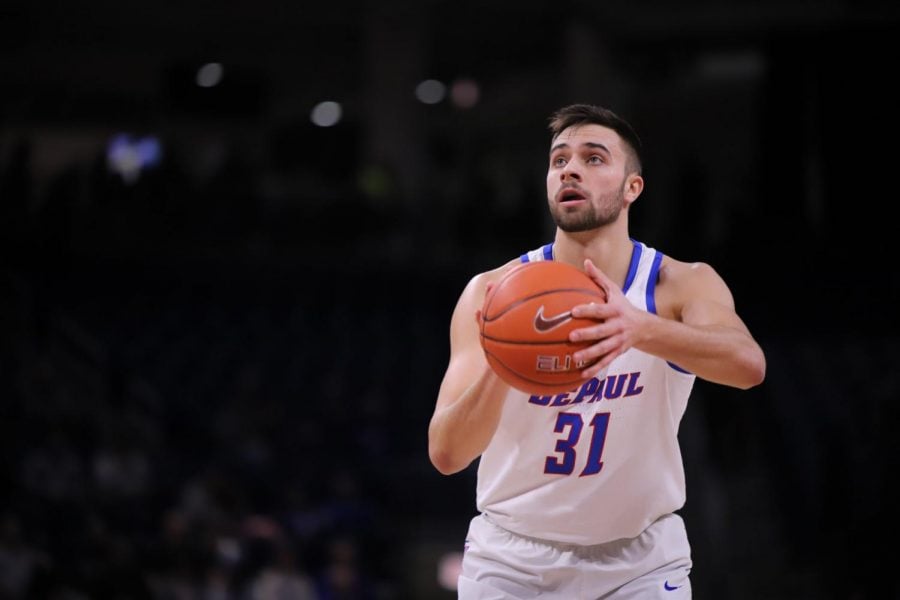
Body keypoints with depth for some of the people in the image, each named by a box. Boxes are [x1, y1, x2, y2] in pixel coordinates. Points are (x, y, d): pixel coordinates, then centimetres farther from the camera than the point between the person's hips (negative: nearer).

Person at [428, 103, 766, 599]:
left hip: (640, 560, 0)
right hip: (511, 558, 0)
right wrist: (498, 368, -40)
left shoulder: (682, 286, -11)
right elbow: (445, 454, -19)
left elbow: (748, 365, -33)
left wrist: (642, 330, -52)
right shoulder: (492, 294, -10)